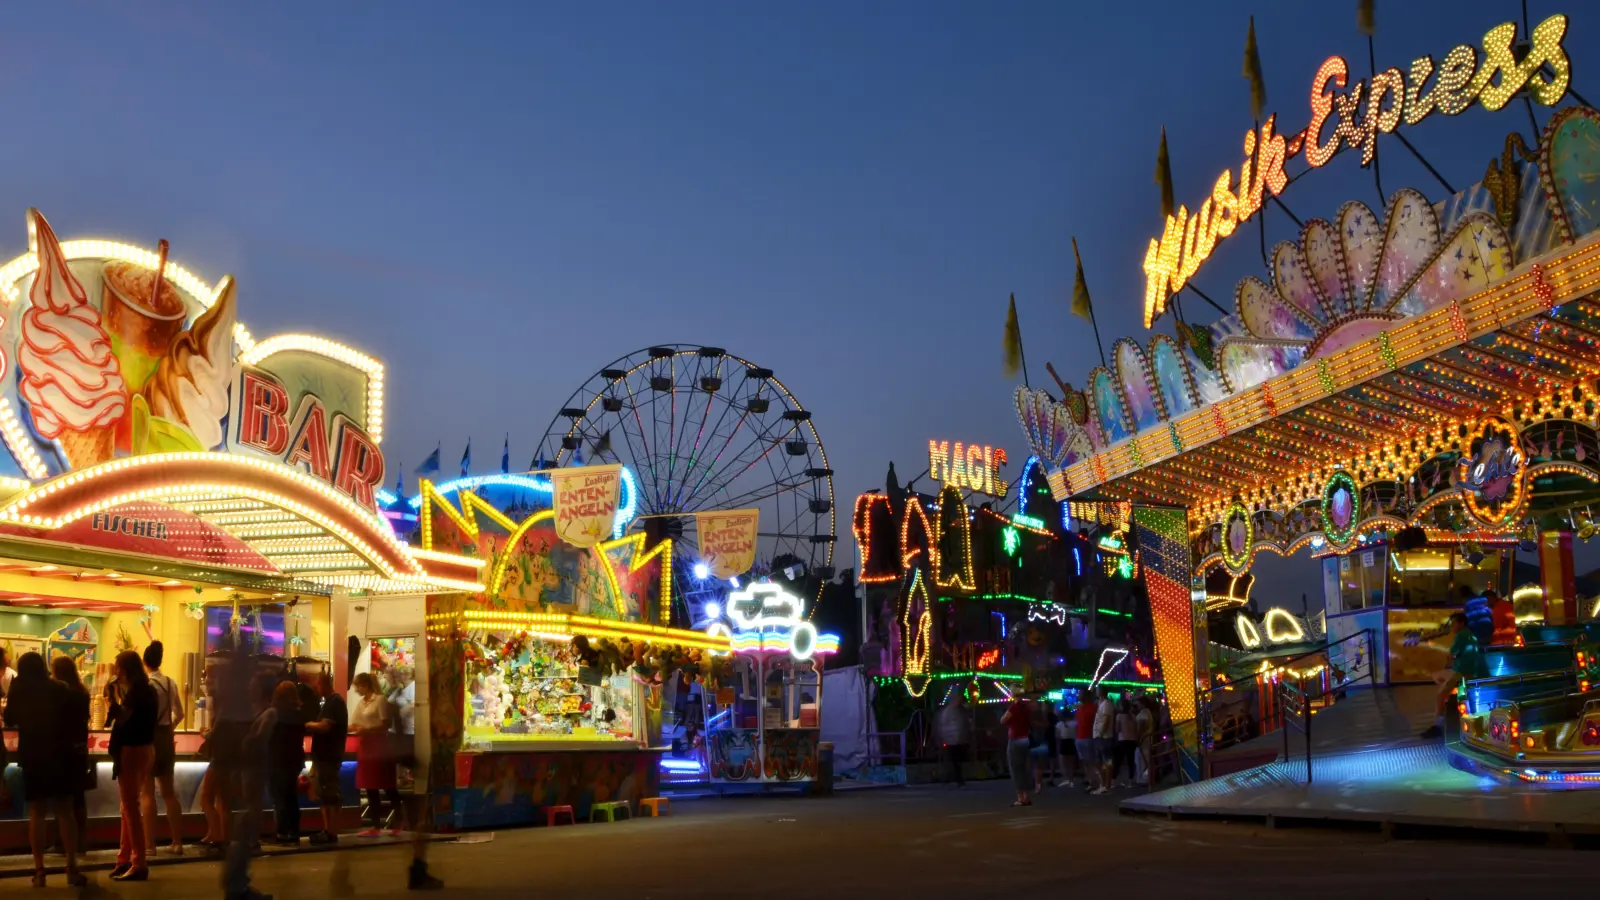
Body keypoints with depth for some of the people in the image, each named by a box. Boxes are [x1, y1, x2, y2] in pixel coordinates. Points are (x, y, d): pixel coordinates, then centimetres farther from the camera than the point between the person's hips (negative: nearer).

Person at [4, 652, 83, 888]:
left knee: (36, 813, 5)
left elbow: (9, 720, 11)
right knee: (65, 811, 4)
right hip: (58, 755, 0)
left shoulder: (18, 691, -2)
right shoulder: (58, 690, -2)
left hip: (31, 757, 0)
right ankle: (72, 867, -2)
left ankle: (39, 870, -1)